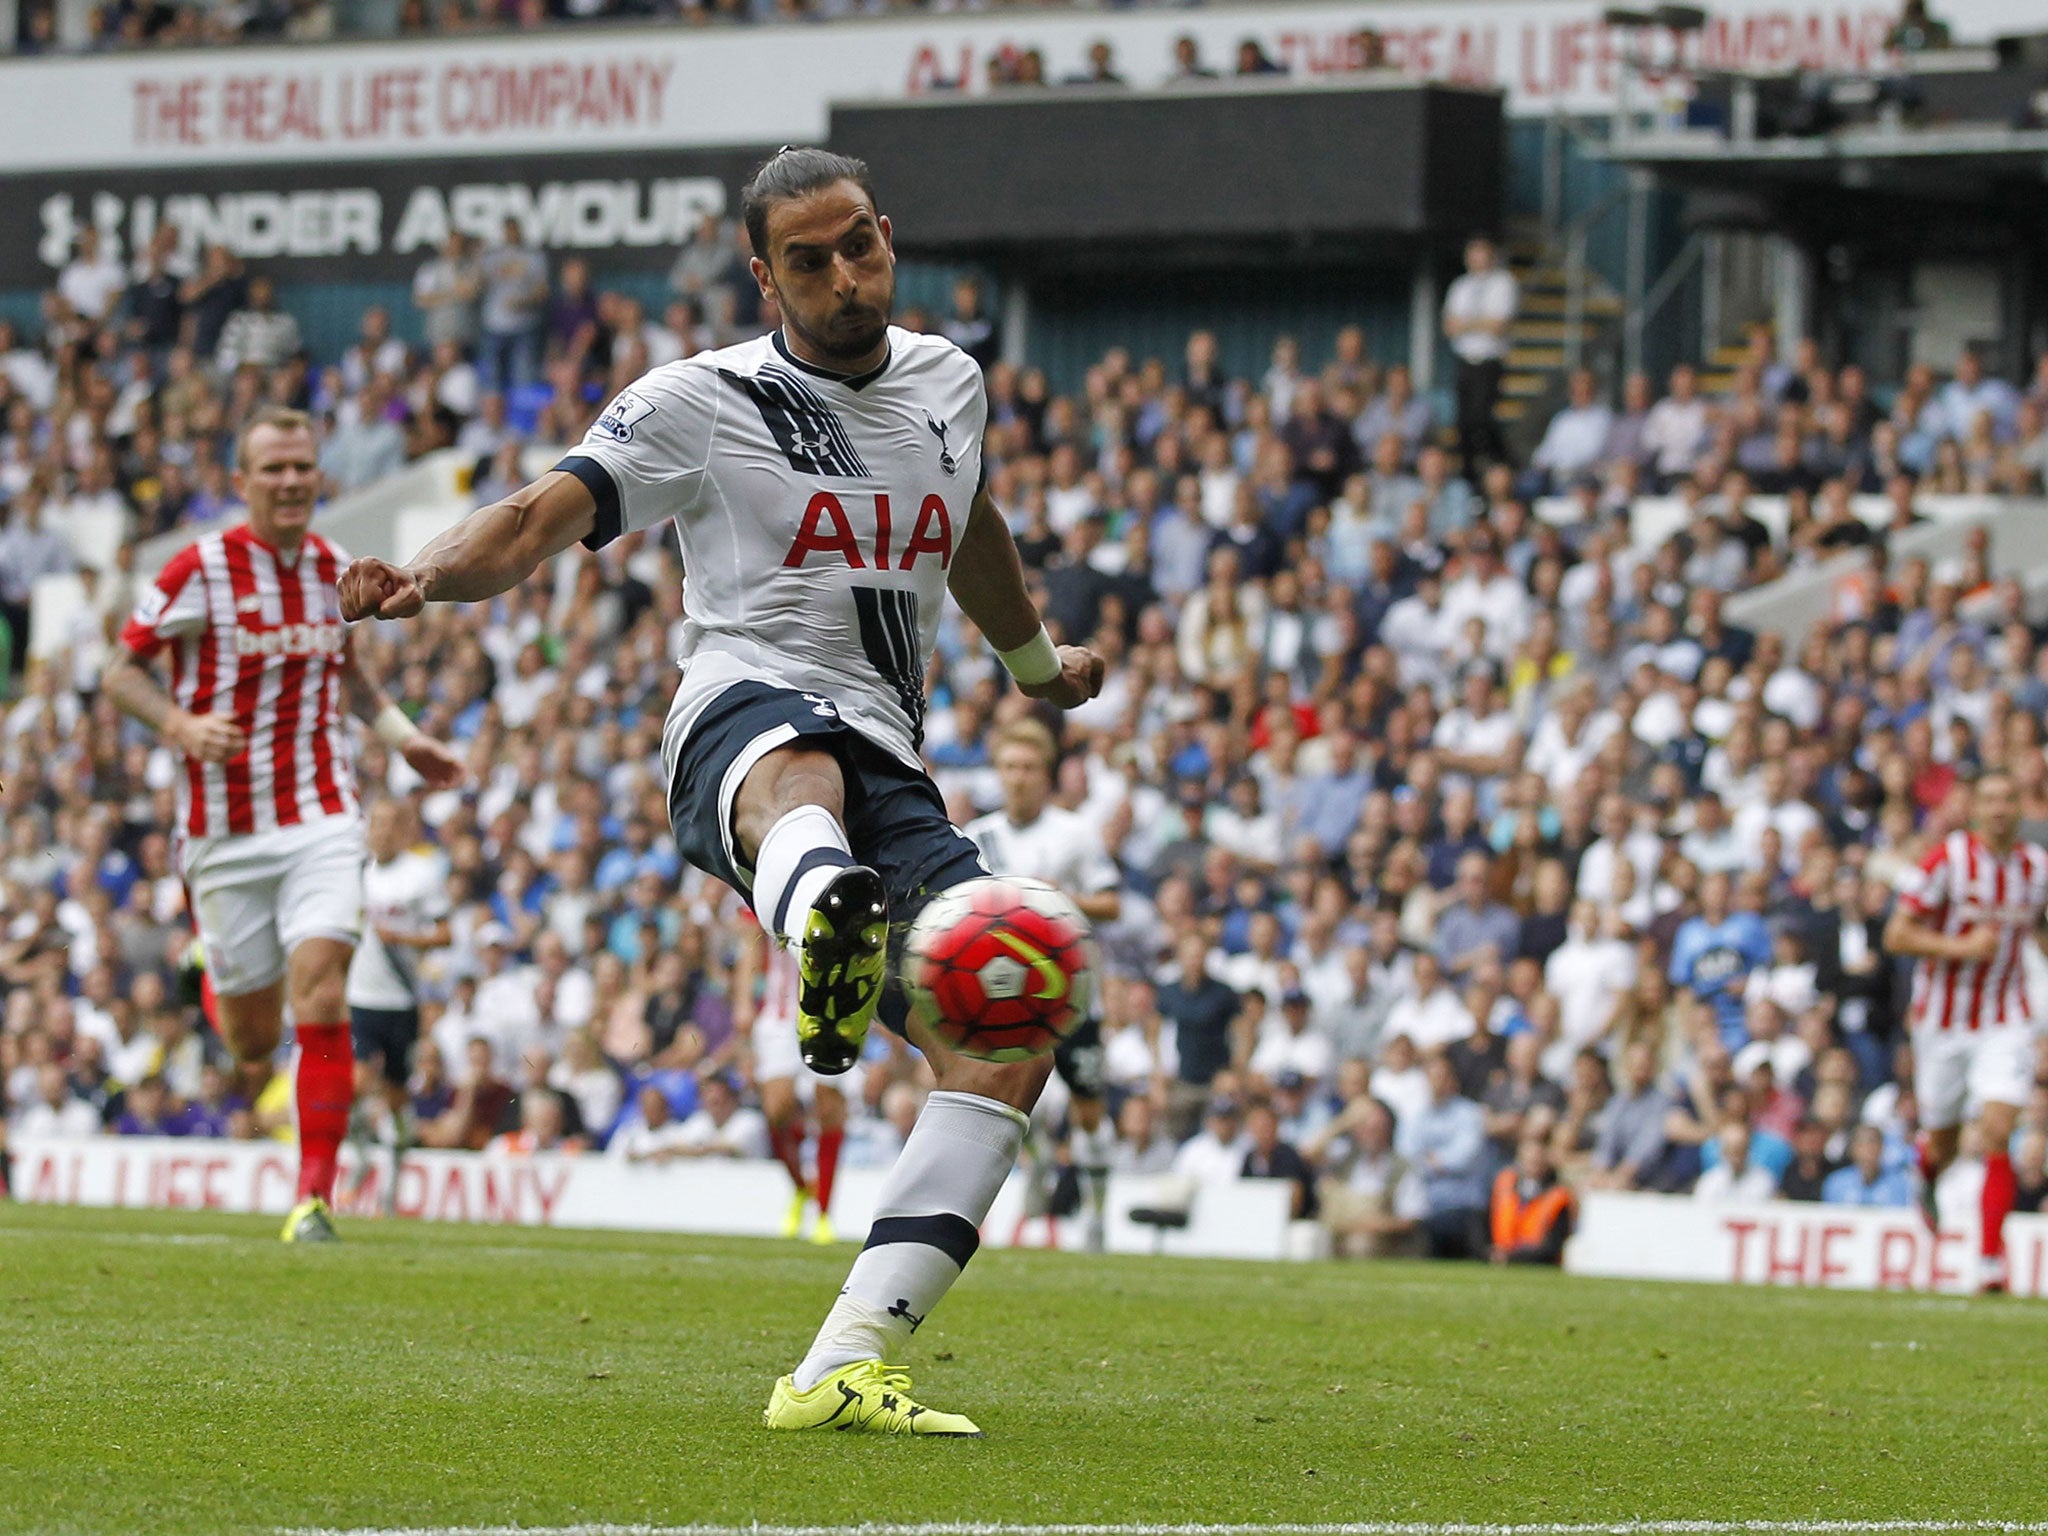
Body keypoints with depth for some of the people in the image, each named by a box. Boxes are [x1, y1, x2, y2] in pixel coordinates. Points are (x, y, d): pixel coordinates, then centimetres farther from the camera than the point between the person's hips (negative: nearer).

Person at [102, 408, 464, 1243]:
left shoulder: (334, 569, 5)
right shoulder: (198, 571, -9)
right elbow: (120, 673, -5)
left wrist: (405, 738, 12)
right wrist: (181, 725, -23)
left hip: (320, 818, 2)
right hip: (224, 826, -2)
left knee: (319, 992, -17)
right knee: (251, 1034, 5)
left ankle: (315, 1194, -16)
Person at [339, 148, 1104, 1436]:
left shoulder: (947, 381, 19)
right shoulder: (704, 402, 2)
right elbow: (545, 518, -8)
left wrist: (1039, 661, 57)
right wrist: (434, 575, -30)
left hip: (886, 767, 6)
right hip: (747, 710, -6)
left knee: (1011, 1043, -12)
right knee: (800, 774, -45)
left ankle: (841, 1373, -15)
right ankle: (826, 935, -87)